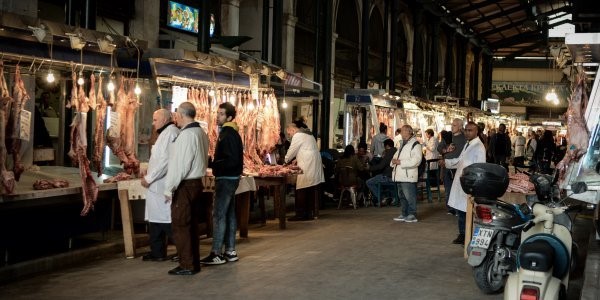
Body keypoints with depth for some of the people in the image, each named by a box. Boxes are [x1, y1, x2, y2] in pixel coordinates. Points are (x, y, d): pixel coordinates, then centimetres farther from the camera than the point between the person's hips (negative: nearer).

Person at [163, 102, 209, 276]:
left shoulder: (187, 135, -17)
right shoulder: (201, 133, 11)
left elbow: (179, 165, -19)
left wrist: (169, 188, -13)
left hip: (185, 185, -9)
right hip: (197, 182, 9)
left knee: (180, 225, -2)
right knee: (191, 225, 14)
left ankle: (187, 266, 1)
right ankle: (194, 263, 20)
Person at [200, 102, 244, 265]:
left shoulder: (228, 134, -16)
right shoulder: (230, 132, 14)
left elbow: (231, 161, -23)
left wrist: (212, 164, -17)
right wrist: (214, 163, 7)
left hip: (226, 179, -10)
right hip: (230, 178, 10)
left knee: (218, 215, -8)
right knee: (229, 214, 13)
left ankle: (216, 253, -6)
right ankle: (230, 251, 18)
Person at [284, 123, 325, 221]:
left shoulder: (297, 136, -6)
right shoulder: (309, 135, 23)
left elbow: (292, 150, -2)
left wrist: (286, 161, 13)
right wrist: (297, 159, 24)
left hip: (306, 167, -9)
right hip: (315, 165, 9)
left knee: (301, 190, -6)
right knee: (311, 190, 8)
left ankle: (300, 214, -5)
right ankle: (309, 213, 10)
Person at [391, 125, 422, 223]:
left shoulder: (415, 145, -9)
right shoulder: (403, 145, 21)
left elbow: (416, 160, -20)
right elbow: (397, 155, 26)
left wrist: (400, 162, -20)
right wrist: (394, 161, 0)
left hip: (409, 176, -10)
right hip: (401, 175, 10)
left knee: (410, 196, -8)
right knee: (402, 196, 14)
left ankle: (412, 215, -1)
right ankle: (405, 214, 22)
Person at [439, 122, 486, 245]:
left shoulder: (479, 147, -14)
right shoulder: (467, 144, 14)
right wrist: (446, 162, 8)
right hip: (460, 182, 9)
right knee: (460, 210, 15)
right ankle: (462, 235, 27)